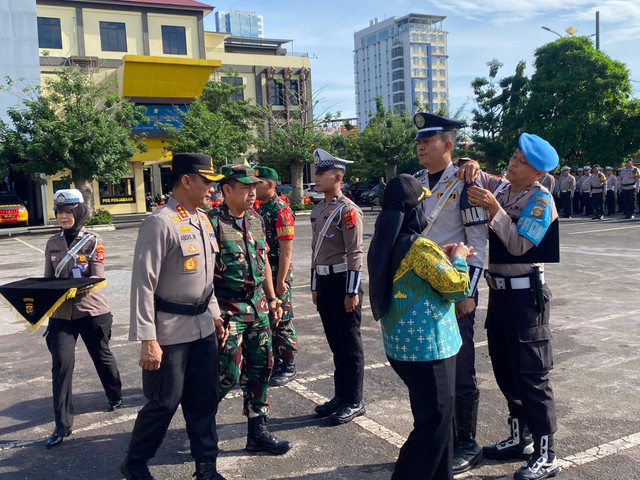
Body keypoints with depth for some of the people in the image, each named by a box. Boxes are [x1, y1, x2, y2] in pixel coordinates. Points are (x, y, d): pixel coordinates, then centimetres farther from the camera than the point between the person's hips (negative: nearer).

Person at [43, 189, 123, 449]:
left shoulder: (93, 241, -7)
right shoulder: (52, 243, 6)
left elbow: (97, 279, -15)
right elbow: (47, 278, 11)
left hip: (91, 310, -3)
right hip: (60, 313, 3)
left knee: (102, 355, 15)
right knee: (61, 363, -5)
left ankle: (115, 394, 43)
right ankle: (62, 425, 2)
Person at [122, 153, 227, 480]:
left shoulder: (202, 219, 8)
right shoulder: (160, 223, -18)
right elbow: (143, 284, -19)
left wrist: (214, 313, 18)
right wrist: (148, 340, -20)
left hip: (202, 325, 7)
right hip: (169, 331, -7)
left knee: (204, 398, 14)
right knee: (164, 403, 5)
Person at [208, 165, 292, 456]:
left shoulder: (256, 219, 9)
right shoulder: (212, 223, -13)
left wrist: (272, 300, 17)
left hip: (257, 304, 7)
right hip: (228, 308, -7)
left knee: (260, 367, 10)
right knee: (229, 373, -4)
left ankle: (258, 432, 23)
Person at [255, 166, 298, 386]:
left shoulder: (281, 211, -15)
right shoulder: (259, 209, 12)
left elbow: (286, 249, -19)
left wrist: (280, 281, -20)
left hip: (278, 275, -9)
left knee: (282, 322, 1)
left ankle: (288, 368, 13)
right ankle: (275, 363, 27)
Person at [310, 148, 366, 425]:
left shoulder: (347, 210, -12)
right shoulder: (318, 210, 13)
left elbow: (355, 253, -15)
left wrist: (352, 292, -17)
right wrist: (315, 287, 18)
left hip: (342, 282, -8)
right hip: (323, 282, 8)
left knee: (350, 346, 3)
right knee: (335, 344, 16)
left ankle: (354, 403, 14)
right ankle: (341, 396, 27)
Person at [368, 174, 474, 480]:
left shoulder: (383, 245, 5)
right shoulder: (420, 247, -21)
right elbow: (459, 288, -16)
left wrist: (442, 256, 11)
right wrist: (457, 260, 1)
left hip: (399, 346, 9)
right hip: (428, 349, -9)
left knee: (434, 417, 21)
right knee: (434, 425, 4)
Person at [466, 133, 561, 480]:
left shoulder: (540, 199, -14)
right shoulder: (502, 188, 8)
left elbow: (520, 245, -19)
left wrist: (494, 209, -25)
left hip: (525, 293, -8)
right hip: (498, 290, 8)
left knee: (530, 373, -2)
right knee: (504, 369, 16)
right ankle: (520, 439, 32)